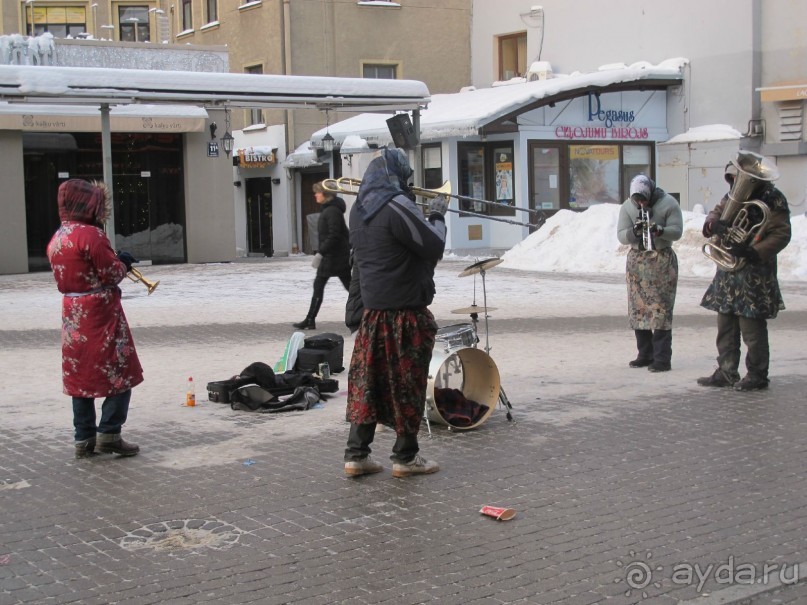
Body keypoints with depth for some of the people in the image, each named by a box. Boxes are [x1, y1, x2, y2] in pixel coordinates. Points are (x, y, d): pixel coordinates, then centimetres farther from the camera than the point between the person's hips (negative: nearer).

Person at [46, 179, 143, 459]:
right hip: (100, 313, -8)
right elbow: (112, 274, -16)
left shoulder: (56, 239, 11)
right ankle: (108, 434, -1)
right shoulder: (90, 234, -16)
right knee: (120, 373, 2)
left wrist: (116, 262, 11)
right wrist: (124, 262, 5)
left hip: (72, 315, 8)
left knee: (81, 376, 12)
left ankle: (84, 439, 14)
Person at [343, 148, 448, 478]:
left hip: (372, 308, 8)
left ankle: (356, 454, 12)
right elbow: (435, 246, -15)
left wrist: (424, 215, 12)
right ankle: (405, 457, 11)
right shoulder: (397, 206, -16)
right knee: (407, 384, 3)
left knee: (367, 380, 10)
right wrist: (437, 216, 1)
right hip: (405, 309, -8)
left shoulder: (359, 207, 11)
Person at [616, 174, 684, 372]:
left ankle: (662, 359, -8)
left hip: (662, 260, -4)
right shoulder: (627, 207, 2)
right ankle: (645, 354, 13)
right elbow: (621, 235, -1)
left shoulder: (668, 204, -6)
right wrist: (634, 231, -22)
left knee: (661, 309, -9)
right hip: (636, 260, 4)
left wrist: (660, 230, -28)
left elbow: (677, 231, -9)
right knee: (638, 308, 3)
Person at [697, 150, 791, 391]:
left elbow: (781, 235, -14)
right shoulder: (732, 196, 14)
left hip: (754, 275, -8)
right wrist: (714, 224, -14)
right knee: (726, 325, 11)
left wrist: (753, 252, -26)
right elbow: (715, 213, 12)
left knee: (752, 327, -5)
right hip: (727, 273, 8)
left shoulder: (772, 200, -10)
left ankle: (757, 375, 5)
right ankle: (726, 372, 20)